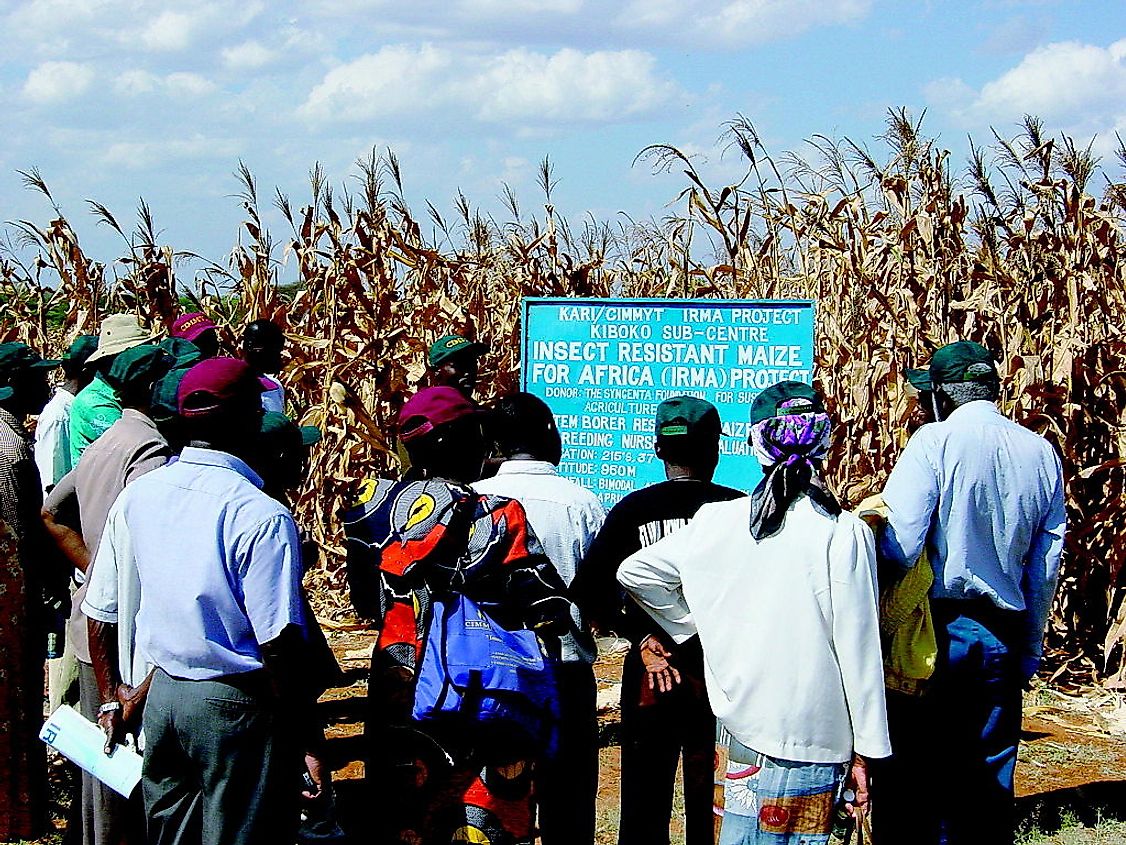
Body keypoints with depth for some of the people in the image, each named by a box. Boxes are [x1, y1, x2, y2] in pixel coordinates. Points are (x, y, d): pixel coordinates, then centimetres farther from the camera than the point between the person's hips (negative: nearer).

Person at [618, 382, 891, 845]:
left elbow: (633, 572, 11)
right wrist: (865, 750, -1)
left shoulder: (717, 520, 2)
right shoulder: (844, 532, -9)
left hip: (738, 728, 4)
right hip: (812, 737, -4)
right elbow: (857, 648, -8)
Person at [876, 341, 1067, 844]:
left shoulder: (936, 441, -9)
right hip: (1005, 633, 5)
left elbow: (899, 546, -16)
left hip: (942, 628, -5)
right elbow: (1048, 562, 12)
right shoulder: (1042, 454, 7)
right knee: (991, 779, 11)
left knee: (916, 769, 3)